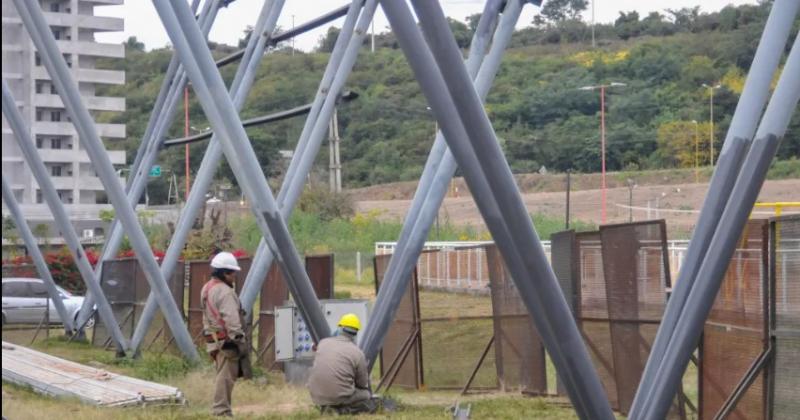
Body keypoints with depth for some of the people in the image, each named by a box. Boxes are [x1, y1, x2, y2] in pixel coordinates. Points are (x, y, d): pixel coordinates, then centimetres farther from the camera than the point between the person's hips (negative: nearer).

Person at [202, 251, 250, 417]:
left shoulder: (206, 289, 17)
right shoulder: (225, 292, -15)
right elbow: (231, 319, -23)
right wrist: (239, 339, -22)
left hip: (213, 339, 10)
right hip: (226, 340, -10)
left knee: (223, 376, 16)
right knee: (225, 377, -8)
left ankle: (221, 409, 19)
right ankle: (221, 411, -9)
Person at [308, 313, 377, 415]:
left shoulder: (323, 343, 5)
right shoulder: (357, 353, -4)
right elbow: (363, 384, 6)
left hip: (316, 396, 6)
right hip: (340, 397, -6)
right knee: (371, 403, 16)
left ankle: (327, 407, 11)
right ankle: (341, 410, -6)